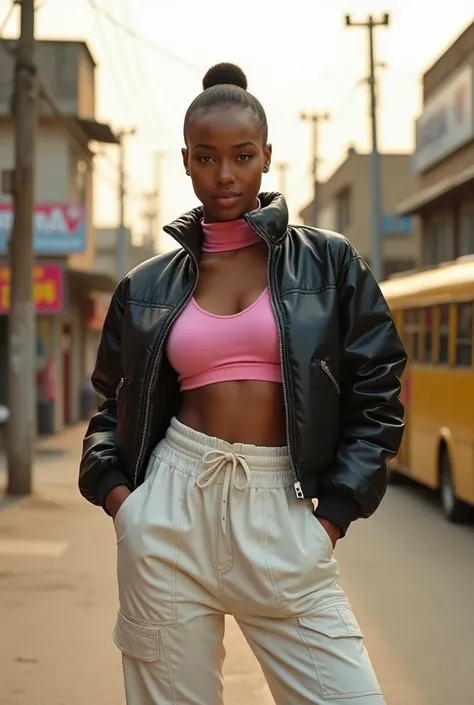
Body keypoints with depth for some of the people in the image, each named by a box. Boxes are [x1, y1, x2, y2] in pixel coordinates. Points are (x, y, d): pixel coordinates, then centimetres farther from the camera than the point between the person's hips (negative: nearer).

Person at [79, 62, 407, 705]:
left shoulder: (329, 264, 6)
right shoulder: (149, 288, 11)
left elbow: (377, 395, 5)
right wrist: (112, 487, 2)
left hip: (282, 514, -1)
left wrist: (332, 513, -1)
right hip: (170, 511, 1)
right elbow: (115, 403, 19)